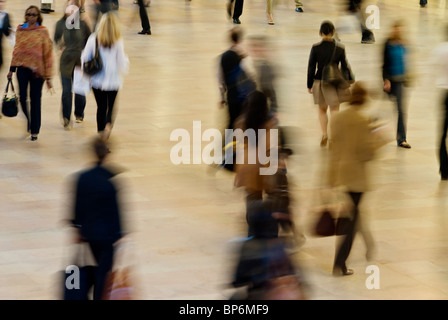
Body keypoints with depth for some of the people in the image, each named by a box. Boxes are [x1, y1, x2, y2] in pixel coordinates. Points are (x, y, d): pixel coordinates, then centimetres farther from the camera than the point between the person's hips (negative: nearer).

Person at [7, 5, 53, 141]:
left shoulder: (43, 32, 0)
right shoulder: (20, 30, 8)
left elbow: (47, 54, 0)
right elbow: (16, 50, 16)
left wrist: (48, 77, -3)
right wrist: (12, 69, 12)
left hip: (37, 69, -2)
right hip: (22, 67, 2)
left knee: (35, 100, 1)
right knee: (22, 97, -5)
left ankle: (34, 130, 9)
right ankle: (26, 125, 15)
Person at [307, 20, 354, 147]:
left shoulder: (315, 48, -8)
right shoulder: (339, 48, -7)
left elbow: (311, 67, -4)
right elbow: (345, 66, 0)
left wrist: (309, 85, 5)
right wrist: (350, 81, 13)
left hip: (319, 82, 0)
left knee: (322, 110, 19)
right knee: (334, 110, 5)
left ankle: (324, 134, 10)